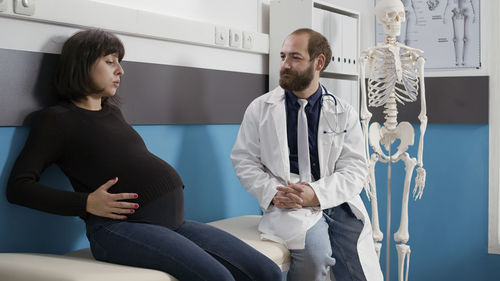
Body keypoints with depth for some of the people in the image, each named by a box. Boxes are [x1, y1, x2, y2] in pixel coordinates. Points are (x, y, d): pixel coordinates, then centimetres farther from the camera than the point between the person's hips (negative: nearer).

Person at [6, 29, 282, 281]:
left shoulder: (113, 113, 26)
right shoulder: (57, 119, 5)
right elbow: (19, 186, -3)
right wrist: (87, 203, -14)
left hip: (172, 220, 8)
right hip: (119, 227, -8)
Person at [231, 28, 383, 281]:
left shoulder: (344, 114, 9)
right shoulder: (260, 108, 9)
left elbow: (354, 168, 2)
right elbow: (244, 160, 7)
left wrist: (317, 193, -16)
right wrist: (272, 193, -11)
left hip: (334, 201, 1)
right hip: (286, 203, -1)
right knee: (315, 248, -31)